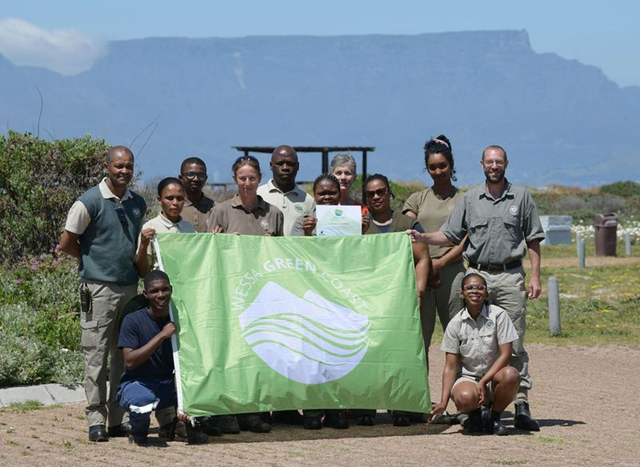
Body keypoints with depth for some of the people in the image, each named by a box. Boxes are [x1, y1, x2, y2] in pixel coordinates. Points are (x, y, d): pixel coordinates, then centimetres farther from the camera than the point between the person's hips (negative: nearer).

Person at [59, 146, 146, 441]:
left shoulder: (138, 204, 9)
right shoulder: (90, 202, -8)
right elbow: (67, 243, -3)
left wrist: (135, 264, 9)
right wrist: (97, 262, 2)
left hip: (130, 287, 6)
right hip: (99, 288, -5)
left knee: (125, 356, 8)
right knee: (96, 356, -4)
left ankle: (118, 419, 14)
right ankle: (96, 421, 1)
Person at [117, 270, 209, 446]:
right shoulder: (133, 321, -10)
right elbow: (130, 362, -22)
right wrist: (162, 335, -27)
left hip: (168, 385, 4)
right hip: (137, 384, -4)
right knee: (143, 402, -40)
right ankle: (138, 430, -3)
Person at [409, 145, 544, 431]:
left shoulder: (521, 198, 8)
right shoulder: (470, 199, 10)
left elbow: (533, 240, 8)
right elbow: (449, 235, 9)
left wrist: (535, 276, 0)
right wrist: (422, 238, -8)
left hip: (510, 277, -2)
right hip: (476, 275, 2)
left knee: (513, 344, -4)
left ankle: (521, 405, -4)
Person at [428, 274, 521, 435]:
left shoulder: (498, 315, -4)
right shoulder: (455, 323, 0)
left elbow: (505, 354, -9)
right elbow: (450, 366, -1)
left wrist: (483, 382, -20)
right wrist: (443, 402, -12)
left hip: (493, 376, 0)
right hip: (467, 378, 0)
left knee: (511, 375, -36)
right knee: (465, 397, -36)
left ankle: (494, 419, -7)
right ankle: (474, 416, 5)